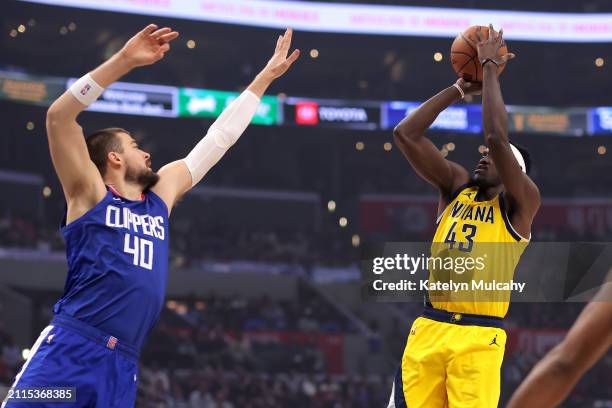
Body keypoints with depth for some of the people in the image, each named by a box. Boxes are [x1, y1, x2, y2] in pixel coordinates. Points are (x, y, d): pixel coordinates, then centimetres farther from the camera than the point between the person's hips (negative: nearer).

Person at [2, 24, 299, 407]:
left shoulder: (162, 194, 22)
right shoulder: (90, 193, 5)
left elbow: (218, 138, 27)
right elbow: (59, 116, -8)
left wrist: (265, 77, 30)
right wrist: (124, 60, -13)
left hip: (123, 367, 6)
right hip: (69, 351, -6)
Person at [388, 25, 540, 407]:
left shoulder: (521, 203, -1)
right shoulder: (457, 186, 15)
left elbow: (497, 138, -17)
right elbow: (406, 134, 7)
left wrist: (490, 69, -8)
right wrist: (461, 88, 6)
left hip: (478, 336, -5)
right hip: (428, 328, 5)